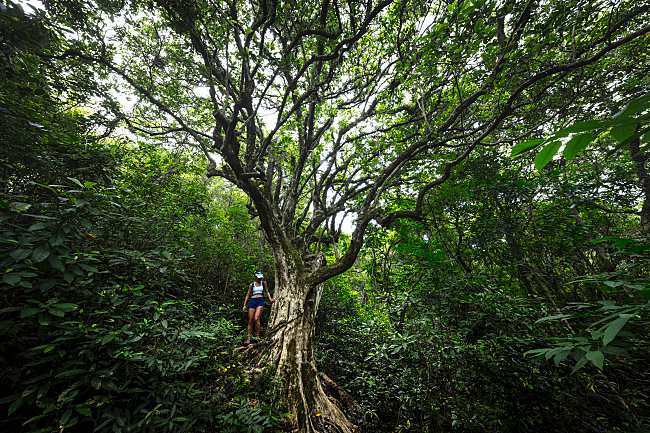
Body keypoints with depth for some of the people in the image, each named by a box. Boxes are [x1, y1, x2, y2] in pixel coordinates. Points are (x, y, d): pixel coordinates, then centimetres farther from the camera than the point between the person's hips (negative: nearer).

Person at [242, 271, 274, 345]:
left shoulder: (263, 283, 12)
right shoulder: (252, 284, 11)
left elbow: (266, 291, 15)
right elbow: (248, 295, 14)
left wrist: (270, 299, -1)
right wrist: (244, 305, 9)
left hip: (260, 301, -1)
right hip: (252, 301, 2)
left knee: (256, 318, -17)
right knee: (250, 320, 2)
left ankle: (258, 337, -10)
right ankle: (249, 338, 11)